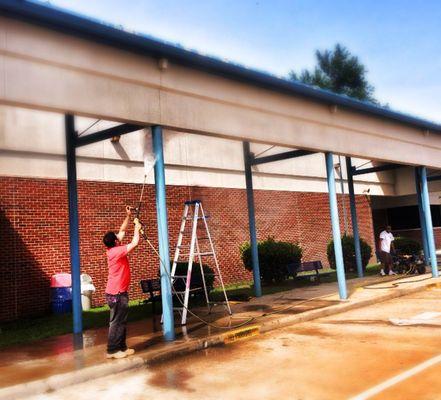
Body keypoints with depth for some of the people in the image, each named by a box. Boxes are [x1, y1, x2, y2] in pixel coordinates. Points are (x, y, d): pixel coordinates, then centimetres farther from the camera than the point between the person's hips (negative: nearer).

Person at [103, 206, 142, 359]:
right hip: (117, 294, -9)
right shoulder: (116, 251, -18)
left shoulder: (113, 249, 8)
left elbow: (122, 231, 18)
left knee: (121, 321, 14)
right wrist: (137, 227, -9)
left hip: (118, 292, 9)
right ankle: (112, 350, 4)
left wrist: (128, 216, 15)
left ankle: (121, 347, 20)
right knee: (117, 322, -3)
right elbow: (135, 243, -22)